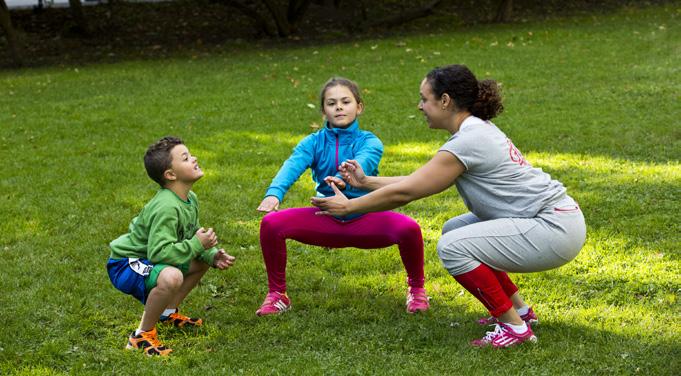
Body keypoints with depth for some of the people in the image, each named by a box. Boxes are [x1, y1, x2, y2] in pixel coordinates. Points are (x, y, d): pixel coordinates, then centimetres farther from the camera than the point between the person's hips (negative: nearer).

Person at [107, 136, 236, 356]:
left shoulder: (190, 198, 1)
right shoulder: (166, 208, -30)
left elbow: (193, 236, 12)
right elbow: (159, 252, -36)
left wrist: (213, 255, -5)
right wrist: (196, 245, -28)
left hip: (147, 259, 10)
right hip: (125, 264, -10)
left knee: (203, 261, 17)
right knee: (171, 277, -38)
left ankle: (168, 313, 24)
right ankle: (142, 336, -18)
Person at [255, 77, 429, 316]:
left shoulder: (369, 142, -6)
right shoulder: (314, 142, -1)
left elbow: (363, 162, -31)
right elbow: (292, 166, -21)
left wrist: (343, 179, -55)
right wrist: (274, 193, -43)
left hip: (365, 220, -2)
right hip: (326, 221, 2)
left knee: (409, 229, -31)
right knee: (271, 223, -19)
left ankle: (416, 289, 0)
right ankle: (277, 294, 1)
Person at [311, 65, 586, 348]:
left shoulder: (468, 142, -17)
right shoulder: (479, 129, 12)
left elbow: (404, 193, -13)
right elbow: (419, 182, 18)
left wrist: (348, 207, -2)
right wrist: (366, 182, 19)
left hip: (555, 229, -10)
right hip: (551, 220, 10)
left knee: (452, 247, -17)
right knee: (454, 229, 16)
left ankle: (515, 327, -8)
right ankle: (520, 309, 21)